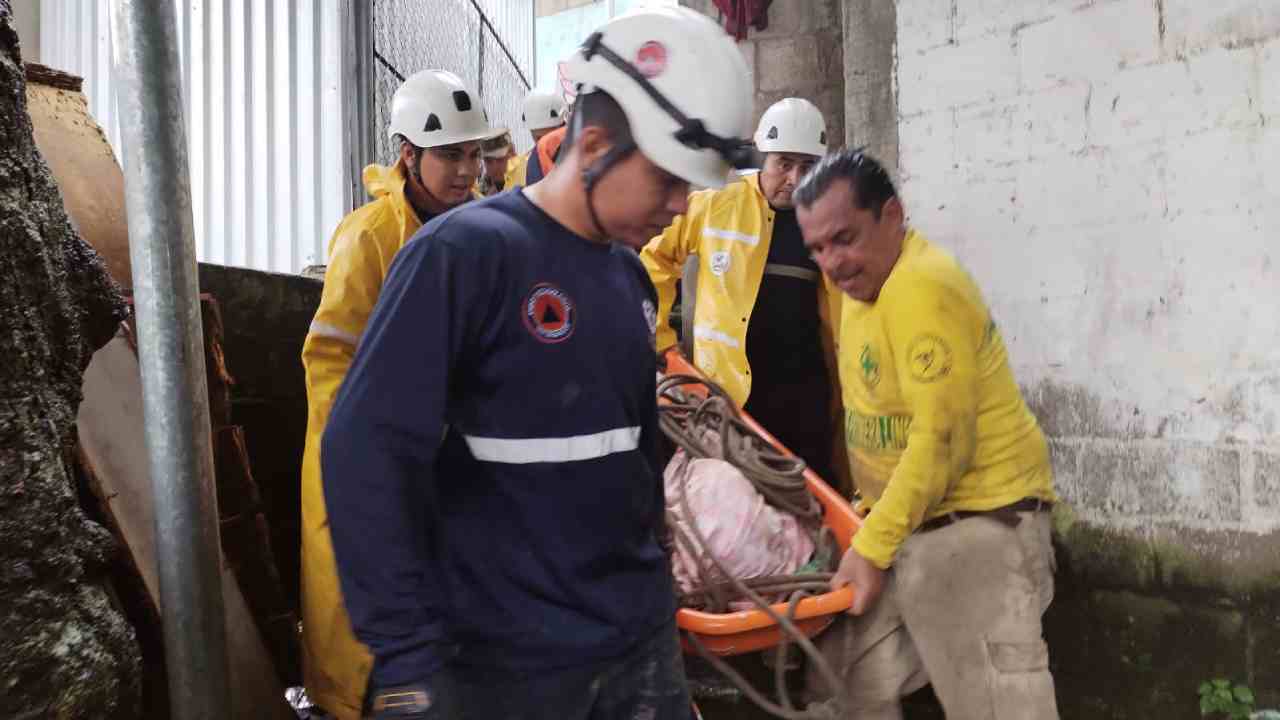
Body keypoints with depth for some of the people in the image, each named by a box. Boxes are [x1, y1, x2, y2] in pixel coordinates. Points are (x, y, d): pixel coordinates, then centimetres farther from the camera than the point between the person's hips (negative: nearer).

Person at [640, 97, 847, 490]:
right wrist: (657, 335, 5)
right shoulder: (714, 206, -3)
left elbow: (844, 307, 10)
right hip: (727, 386, -2)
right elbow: (653, 255, 7)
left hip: (805, 391, 2)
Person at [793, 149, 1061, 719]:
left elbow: (942, 442, -24)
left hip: (978, 522, -9)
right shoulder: (866, 283, 9)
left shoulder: (922, 289, -21)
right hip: (902, 519, 10)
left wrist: (872, 546, -21)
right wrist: (869, 523, 17)